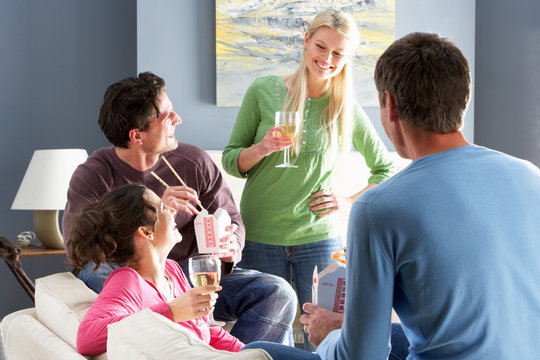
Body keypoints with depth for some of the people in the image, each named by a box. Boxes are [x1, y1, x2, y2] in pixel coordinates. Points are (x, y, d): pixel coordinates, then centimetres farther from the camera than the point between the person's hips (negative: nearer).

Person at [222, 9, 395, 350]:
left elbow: (387, 171, 11)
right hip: (260, 236, 0)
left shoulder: (348, 109, 1)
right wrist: (262, 149, -16)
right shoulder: (263, 91, -1)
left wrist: (348, 201, -2)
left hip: (319, 236, 0)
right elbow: (231, 160, 4)